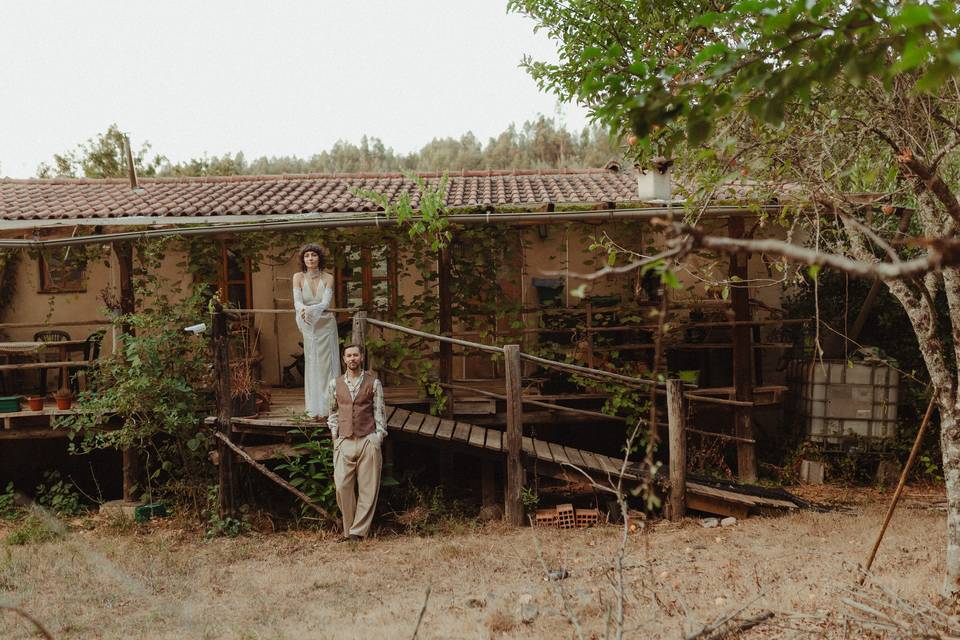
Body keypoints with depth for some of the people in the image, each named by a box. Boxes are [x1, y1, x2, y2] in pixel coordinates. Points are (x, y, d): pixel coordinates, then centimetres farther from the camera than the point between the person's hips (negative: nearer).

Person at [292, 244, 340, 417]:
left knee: (327, 364, -2)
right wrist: (302, 310, -39)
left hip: (326, 324, -1)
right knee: (312, 365, 3)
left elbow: (325, 303, -18)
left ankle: (330, 406, 3)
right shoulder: (298, 277, -3)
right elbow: (297, 301, -15)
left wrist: (311, 309, -38)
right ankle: (314, 409, 7)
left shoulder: (328, 278, -5)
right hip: (308, 326, 1)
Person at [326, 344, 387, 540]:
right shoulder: (335, 384, 11)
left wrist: (378, 438, -2)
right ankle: (348, 529, 6)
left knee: (367, 488, -3)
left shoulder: (373, 383, 6)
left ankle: (358, 531, 2)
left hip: (368, 441, -1)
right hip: (344, 442, 1)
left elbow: (379, 412, 6)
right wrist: (335, 436, 10)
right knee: (342, 486, -8)